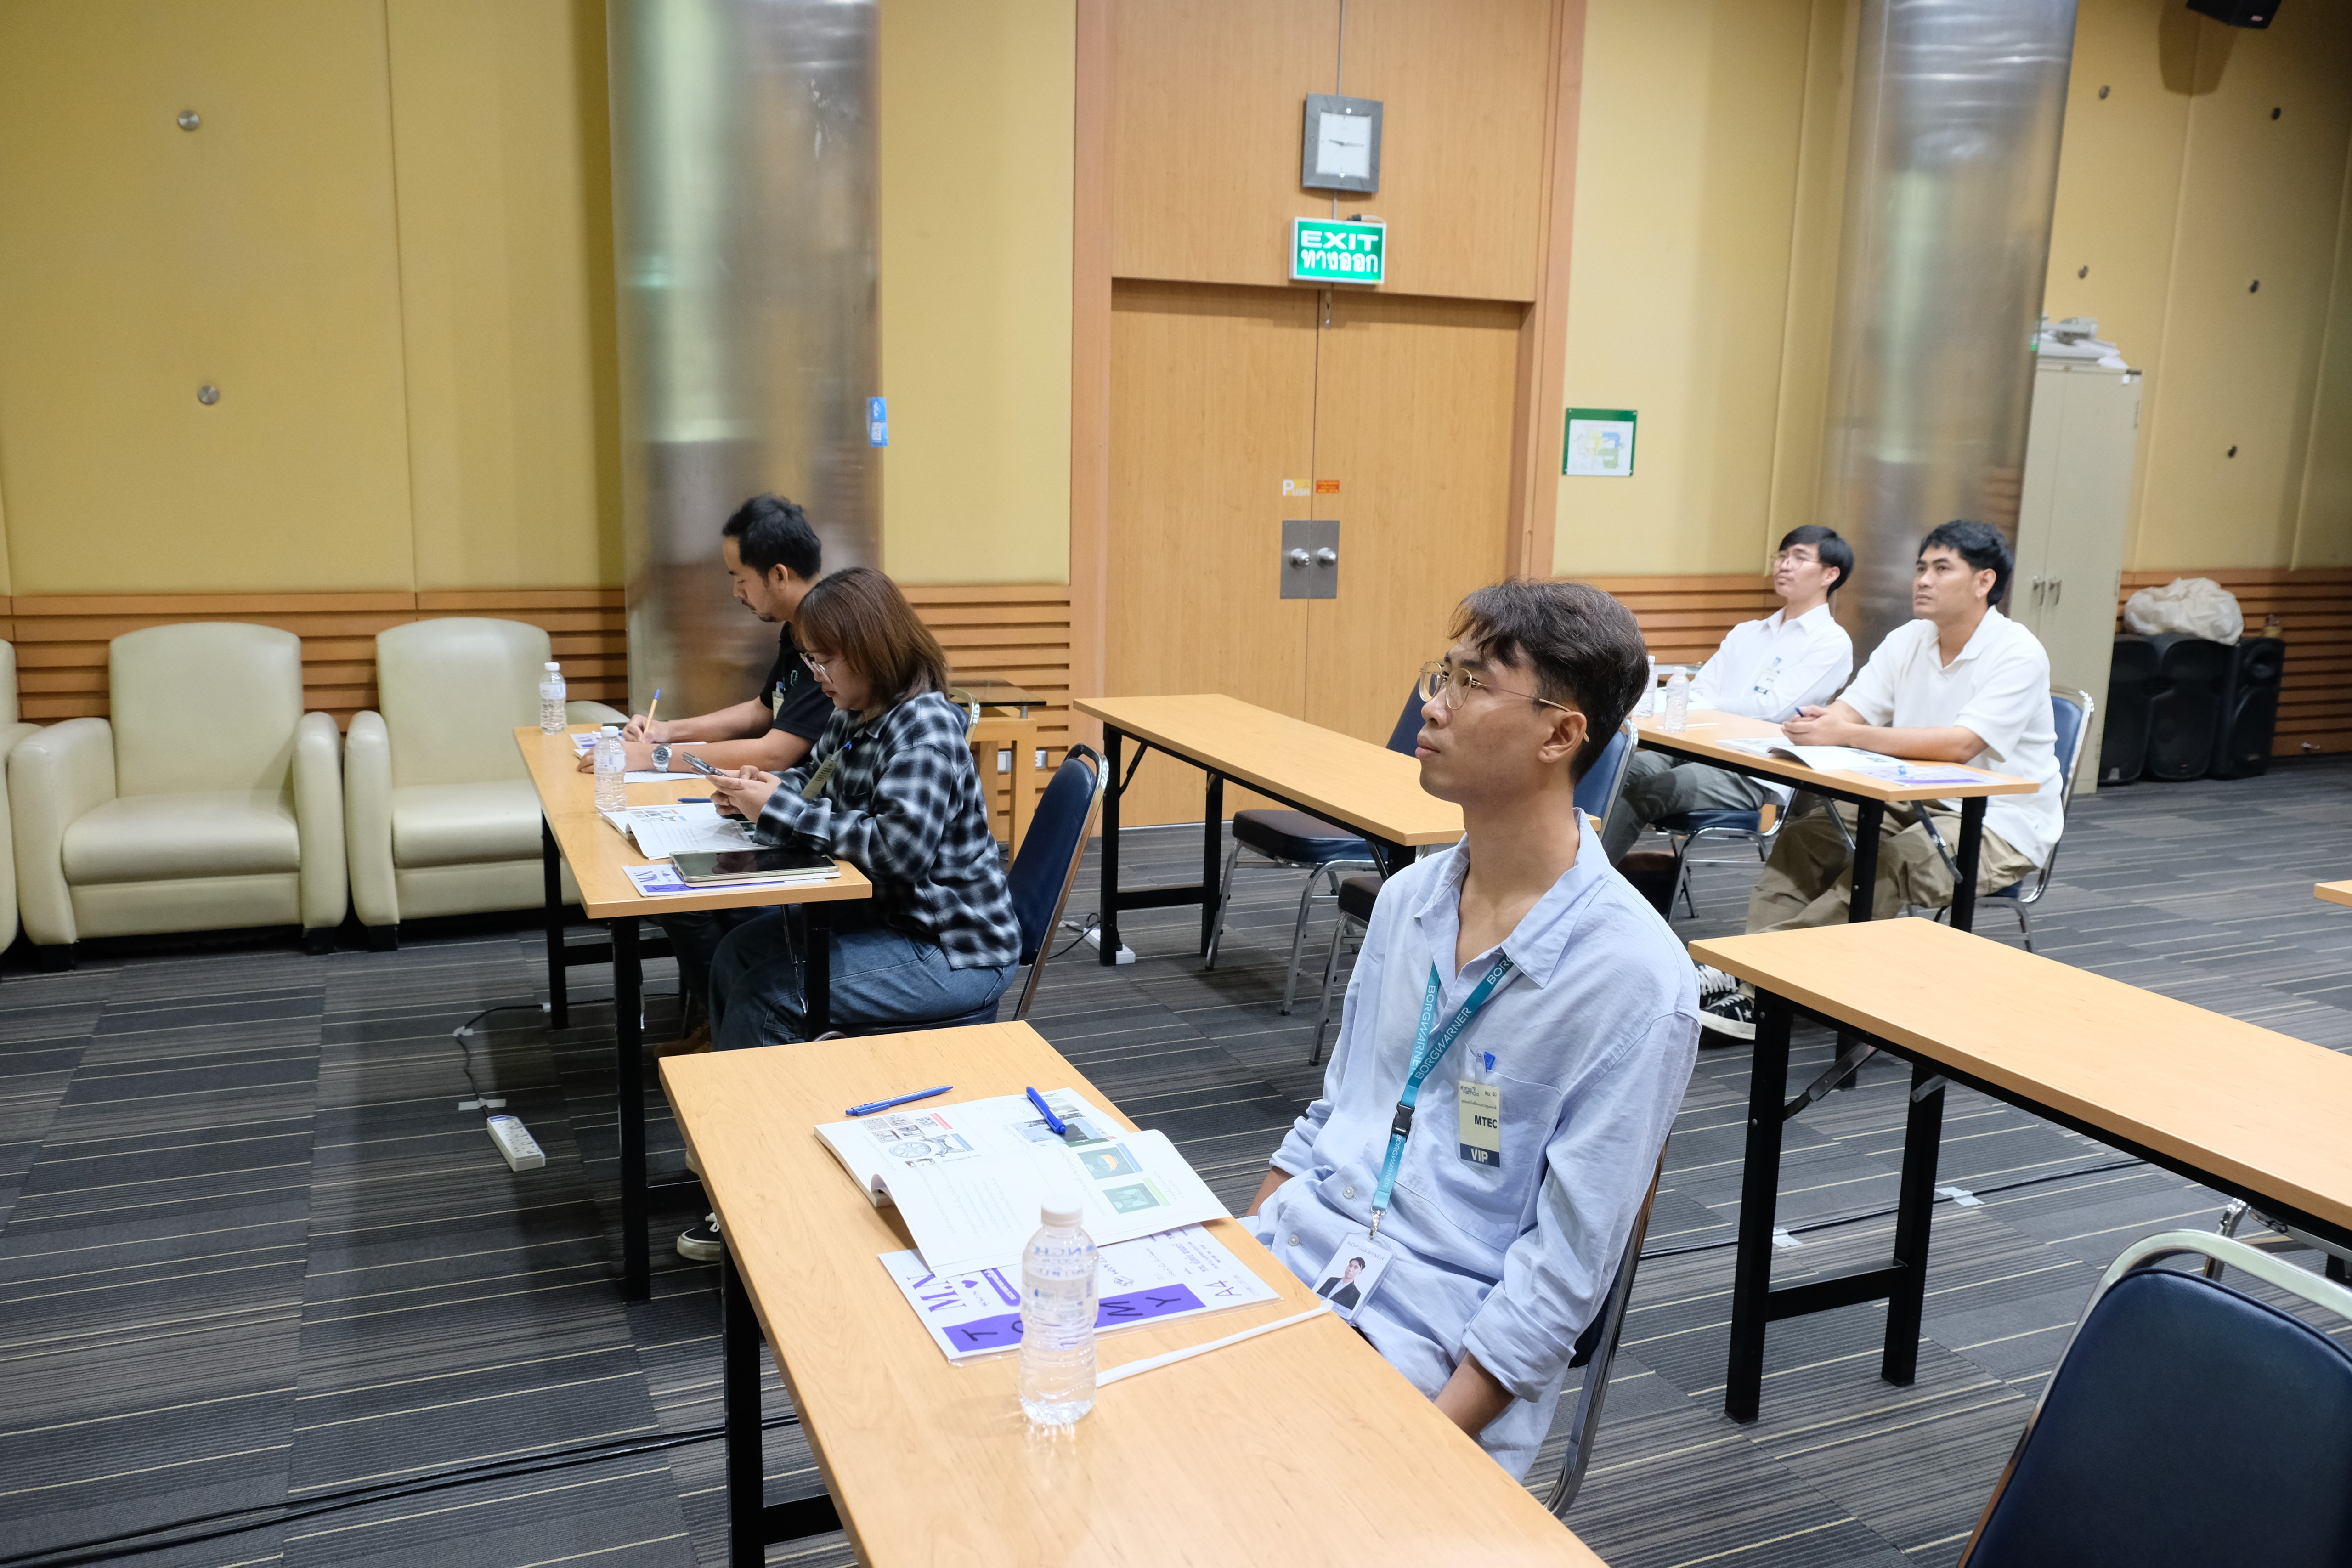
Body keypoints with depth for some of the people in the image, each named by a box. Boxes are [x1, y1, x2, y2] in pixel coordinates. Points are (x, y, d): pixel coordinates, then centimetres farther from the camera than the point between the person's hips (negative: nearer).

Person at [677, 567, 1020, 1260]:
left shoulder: (926, 729, -23)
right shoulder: (855, 716, 6)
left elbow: (897, 846, -32)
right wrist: (763, 788, -2)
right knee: (739, 955, 4)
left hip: (951, 950, -10)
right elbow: (816, 783, 21)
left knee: (770, 996, -16)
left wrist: (779, 807, -26)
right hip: (886, 916, 10)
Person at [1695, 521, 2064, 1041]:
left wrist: (1847, 735, -37)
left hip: (2000, 823, -8)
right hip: (1915, 802, 8)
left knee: (1886, 863, -32)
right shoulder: (1908, 641, 5)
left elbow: (1961, 745, -30)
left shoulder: (2017, 655, -17)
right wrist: (1816, 725, -30)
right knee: (1803, 839, -11)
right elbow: (1849, 711, -4)